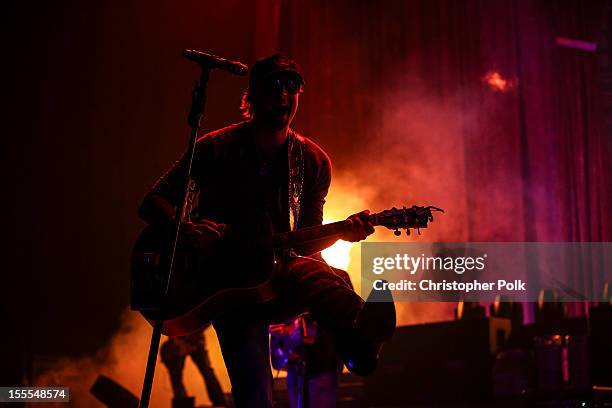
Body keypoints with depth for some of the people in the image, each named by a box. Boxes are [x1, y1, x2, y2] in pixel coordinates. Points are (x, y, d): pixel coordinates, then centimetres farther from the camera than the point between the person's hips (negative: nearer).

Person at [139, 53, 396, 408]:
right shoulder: (216, 148, -1)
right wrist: (187, 229, -19)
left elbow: (304, 244, 11)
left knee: (314, 273, -38)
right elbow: (153, 203, 2)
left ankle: (359, 337, -68)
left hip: (278, 274, 1)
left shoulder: (314, 162, 6)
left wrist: (343, 233, -11)